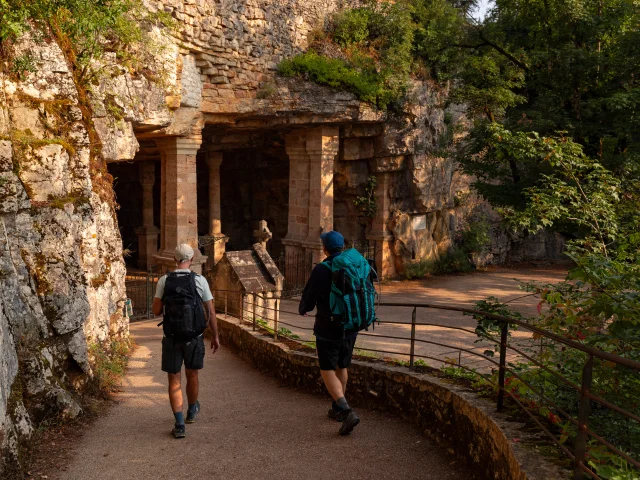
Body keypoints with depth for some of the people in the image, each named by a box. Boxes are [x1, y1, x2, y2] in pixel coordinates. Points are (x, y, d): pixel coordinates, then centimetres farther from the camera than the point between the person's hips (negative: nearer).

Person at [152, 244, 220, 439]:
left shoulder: (164, 281, -4)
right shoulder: (199, 280, -7)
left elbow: (156, 310, -3)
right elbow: (210, 311, -4)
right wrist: (215, 336, 6)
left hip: (171, 338, 0)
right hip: (194, 337, 0)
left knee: (174, 380, 6)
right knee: (192, 375, 21)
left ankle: (180, 425, 0)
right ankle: (192, 411, 43)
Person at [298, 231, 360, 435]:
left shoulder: (321, 270, -16)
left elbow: (309, 298, -9)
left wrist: (303, 309, 14)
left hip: (328, 328, -5)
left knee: (328, 371, 1)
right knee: (342, 367, 20)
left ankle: (347, 411, -15)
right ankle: (337, 409, 31)